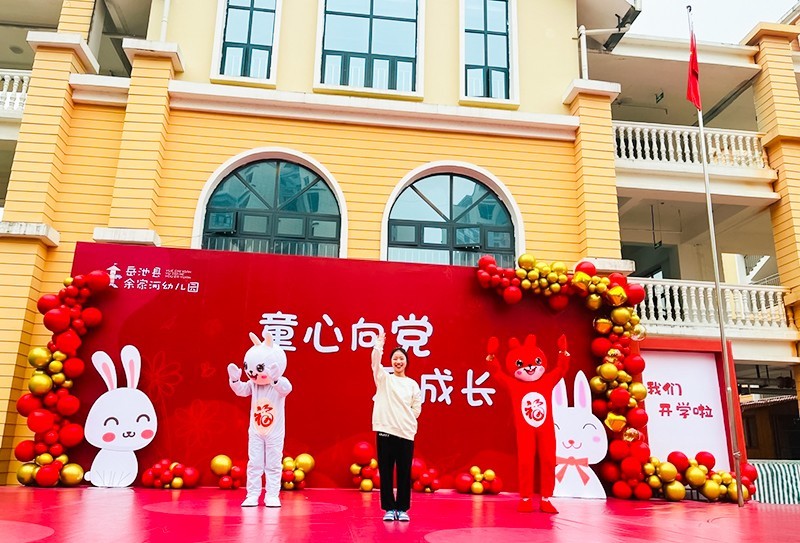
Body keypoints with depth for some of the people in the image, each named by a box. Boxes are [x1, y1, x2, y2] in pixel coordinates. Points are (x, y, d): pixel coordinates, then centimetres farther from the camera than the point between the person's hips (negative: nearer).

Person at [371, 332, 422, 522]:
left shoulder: (412, 384, 9)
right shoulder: (384, 379, 6)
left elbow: (417, 409, 10)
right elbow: (376, 361, -10)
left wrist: (404, 419, 2)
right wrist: (379, 344, -17)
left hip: (406, 433, 1)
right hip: (385, 430, -1)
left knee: (404, 473, 4)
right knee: (385, 471, 2)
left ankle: (402, 509, 16)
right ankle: (389, 508, 13)